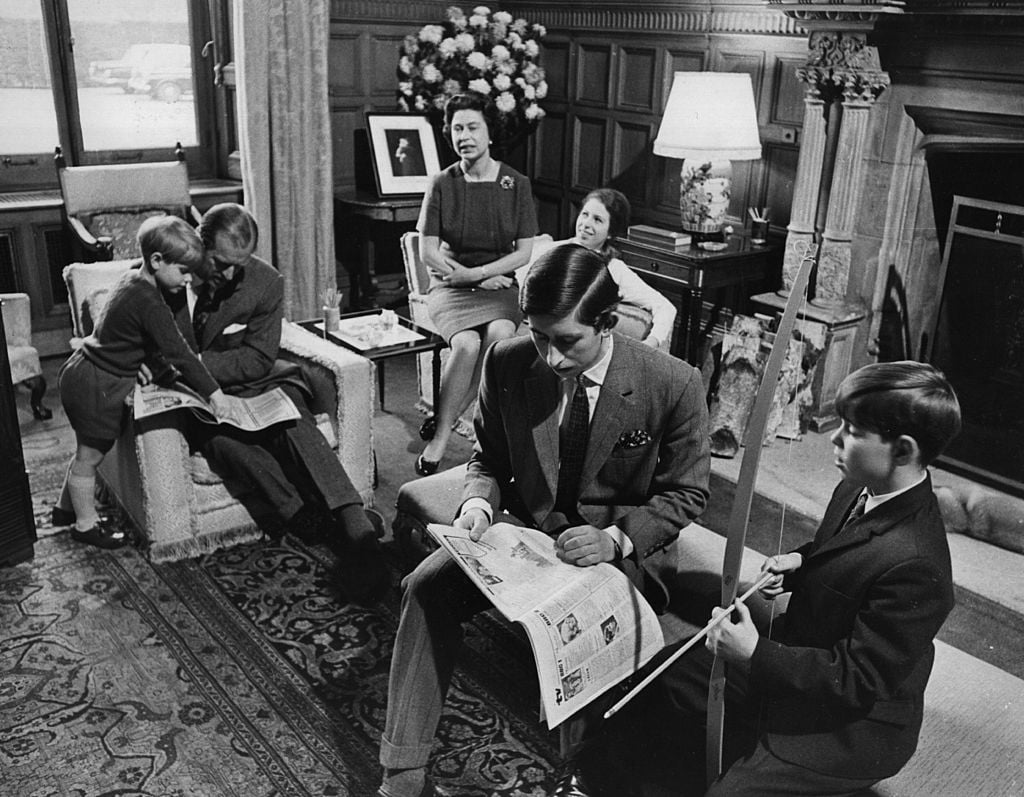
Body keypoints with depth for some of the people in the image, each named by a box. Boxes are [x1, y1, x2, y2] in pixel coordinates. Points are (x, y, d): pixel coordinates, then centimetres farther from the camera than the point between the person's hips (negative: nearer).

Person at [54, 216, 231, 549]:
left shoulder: (135, 278, 2)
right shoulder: (149, 303, -27)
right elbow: (178, 352, -26)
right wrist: (213, 392, -22)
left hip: (83, 372, 10)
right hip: (97, 386, -10)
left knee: (88, 451, 24)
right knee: (90, 455, 6)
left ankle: (66, 506, 41)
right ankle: (85, 523, 22)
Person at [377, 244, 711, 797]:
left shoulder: (673, 385, -17)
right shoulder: (506, 363, -9)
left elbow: (686, 493, -6)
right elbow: (488, 457, 7)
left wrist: (614, 538, -22)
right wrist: (478, 503, -16)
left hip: (619, 549, -3)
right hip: (525, 530, 3)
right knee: (427, 586, -19)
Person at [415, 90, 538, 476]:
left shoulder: (517, 185, 2)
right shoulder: (442, 184, 0)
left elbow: (524, 252, 0)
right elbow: (428, 253, -2)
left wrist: (473, 273, -12)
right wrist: (482, 279, -9)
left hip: (498, 286, 1)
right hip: (449, 288, -1)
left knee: (500, 334, -31)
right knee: (467, 343, -31)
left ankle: (440, 427, -21)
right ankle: (440, 435, -19)